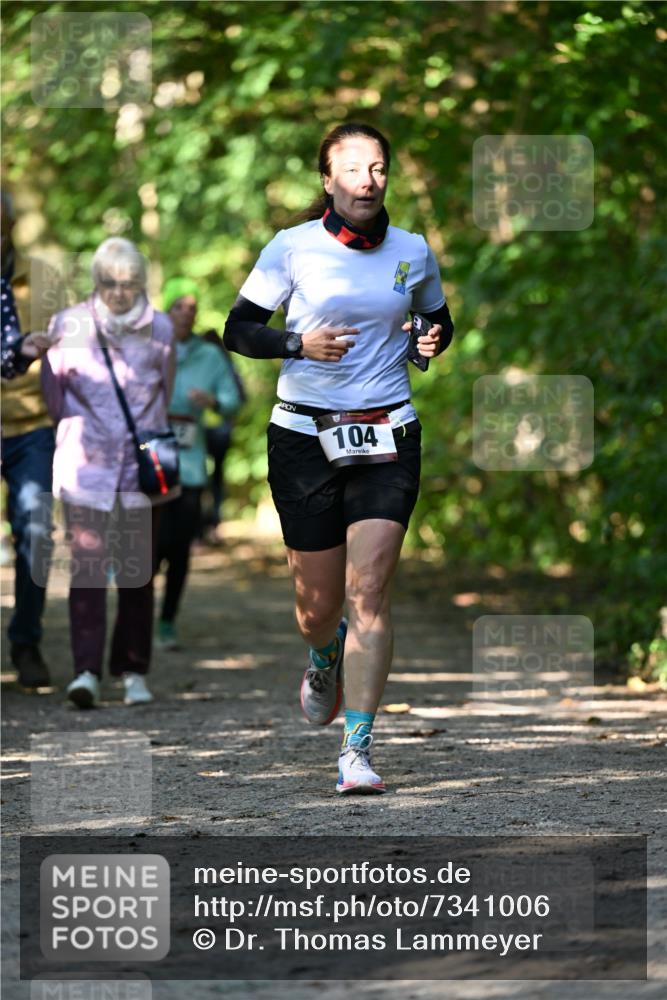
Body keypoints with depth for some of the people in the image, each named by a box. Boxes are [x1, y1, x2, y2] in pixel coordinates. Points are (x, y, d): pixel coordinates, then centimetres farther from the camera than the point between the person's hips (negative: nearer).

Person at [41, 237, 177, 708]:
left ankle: (134, 672, 15)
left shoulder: (160, 330, 3)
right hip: (85, 469, -2)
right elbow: (52, 389, 11)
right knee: (87, 565, -13)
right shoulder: (69, 326, -1)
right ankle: (87, 671, -17)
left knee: (138, 573, 4)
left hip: (142, 469, 2)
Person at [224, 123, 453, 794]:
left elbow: (438, 320, 21)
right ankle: (324, 663, 45)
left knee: (368, 591, -13)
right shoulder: (292, 248, -3)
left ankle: (357, 750, -12)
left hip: (387, 436, 1)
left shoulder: (413, 252, 5)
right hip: (305, 436, -1)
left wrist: (433, 341, -2)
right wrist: (299, 344, -18)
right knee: (319, 603, 6)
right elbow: (238, 330, 0)